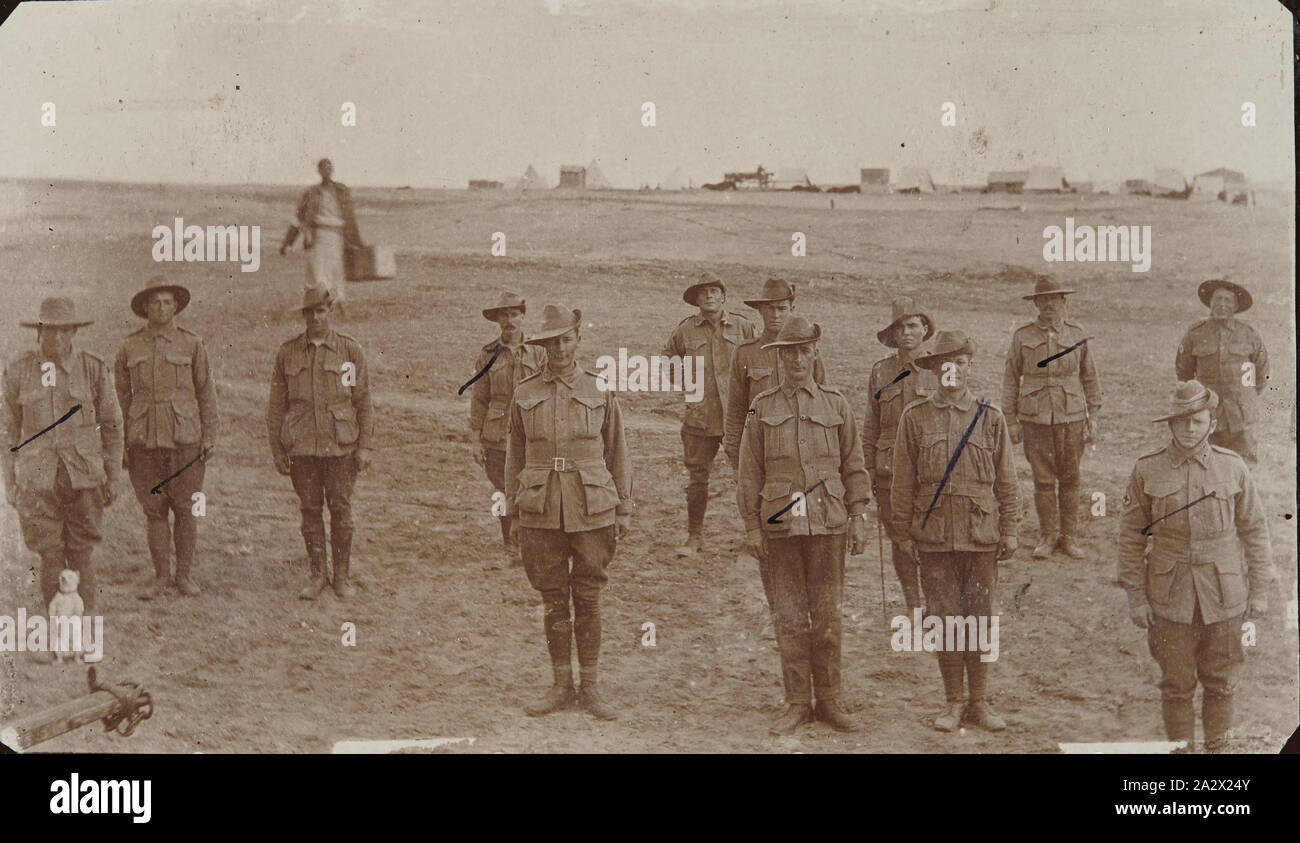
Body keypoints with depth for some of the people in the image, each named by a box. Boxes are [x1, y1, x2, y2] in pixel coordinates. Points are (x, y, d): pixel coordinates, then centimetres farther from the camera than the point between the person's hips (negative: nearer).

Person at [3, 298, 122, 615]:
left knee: (80, 557, 2)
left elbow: (111, 424, 6)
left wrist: (114, 476, 5)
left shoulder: (94, 369, -2)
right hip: (38, 477, 0)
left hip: (84, 475, 0)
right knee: (50, 557, 2)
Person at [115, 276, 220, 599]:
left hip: (185, 438, -1)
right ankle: (161, 576, 13)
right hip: (144, 439, 1)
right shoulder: (130, 347, 6)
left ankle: (185, 574, 14)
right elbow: (122, 396, 12)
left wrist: (209, 437, 1)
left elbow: (206, 392, 7)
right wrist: (121, 444, 9)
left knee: (185, 508, 2)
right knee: (153, 509, 3)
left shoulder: (191, 344, 3)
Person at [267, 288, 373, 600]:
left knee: (340, 509, 2)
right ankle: (318, 575, 17)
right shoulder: (287, 353, 5)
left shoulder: (350, 350, 1)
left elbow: (363, 402, 3)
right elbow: (277, 405, 9)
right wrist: (277, 450, 5)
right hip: (301, 446, 1)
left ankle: (342, 575, 15)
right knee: (310, 510, 5)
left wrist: (364, 446, -1)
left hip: (340, 445, -1)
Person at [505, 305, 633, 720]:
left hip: (591, 510, -1)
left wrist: (624, 510, 5)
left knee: (588, 600, 4)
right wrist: (513, 512, 8)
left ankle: (590, 686, 14)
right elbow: (514, 456, 11)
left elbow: (618, 453, 9)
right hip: (540, 511, 1)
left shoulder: (600, 392, 4)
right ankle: (561, 686, 17)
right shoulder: (524, 394, 6)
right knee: (553, 601, 6)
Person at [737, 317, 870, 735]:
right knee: (790, 615, 2)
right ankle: (797, 704, 11)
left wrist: (858, 517, 2)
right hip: (781, 523, 0)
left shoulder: (836, 404, 8)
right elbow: (750, 472, 6)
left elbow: (854, 466, 10)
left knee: (828, 614, 2)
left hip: (828, 522, 0)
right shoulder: (762, 408, 6)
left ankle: (829, 701, 12)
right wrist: (752, 526, 1)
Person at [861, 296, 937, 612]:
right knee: (900, 541, 7)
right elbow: (871, 426, 11)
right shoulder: (880, 371, 6)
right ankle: (912, 606, 21)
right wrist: (870, 472, 7)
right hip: (890, 472, 2)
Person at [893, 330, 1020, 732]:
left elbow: (1006, 480, 8)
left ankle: (980, 702, 15)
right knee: (945, 619, 3)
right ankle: (955, 703, 14)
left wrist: (1009, 530, 4)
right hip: (934, 534, 0)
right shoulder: (914, 417, 2)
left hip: (981, 534, 1)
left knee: (980, 618, 4)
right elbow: (903, 481, 5)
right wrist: (904, 532, 3)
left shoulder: (990, 417, 5)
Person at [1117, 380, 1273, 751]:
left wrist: (1259, 590, 3)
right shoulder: (1147, 470, -5)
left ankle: (1217, 747, 29)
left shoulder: (1233, 467, -3)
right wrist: (1135, 595, -3)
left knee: (1220, 681, 11)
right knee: (1176, 684, 7)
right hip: (1171, 595, -1)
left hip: (1223, 594, 1)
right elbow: (1131, 534, 0)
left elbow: (1253, 529, 4)